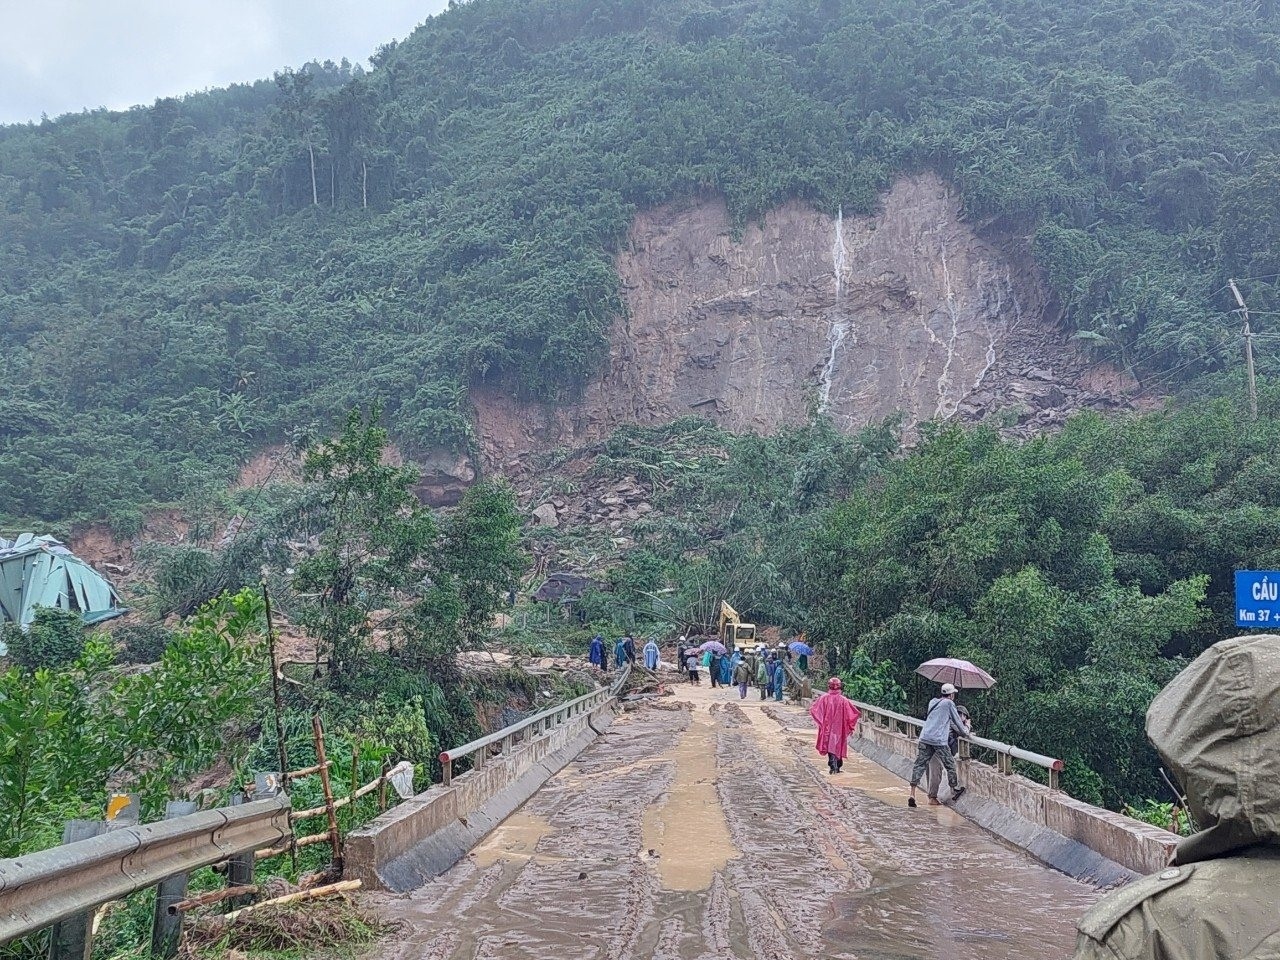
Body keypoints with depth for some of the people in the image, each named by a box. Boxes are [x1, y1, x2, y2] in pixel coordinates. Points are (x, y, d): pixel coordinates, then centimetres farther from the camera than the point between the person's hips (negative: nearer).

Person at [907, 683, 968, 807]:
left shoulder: (933, 702, 21)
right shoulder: (949, 703, 0)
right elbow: (956, 720, 9)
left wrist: (958, 728, 38)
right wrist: (964, 732, 26)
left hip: (924, 738, 6)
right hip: (939, 741, -6)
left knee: (919, 765, 2)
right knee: (950, 765, 11)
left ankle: (912, 794, -7)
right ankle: (955, 791, 24)